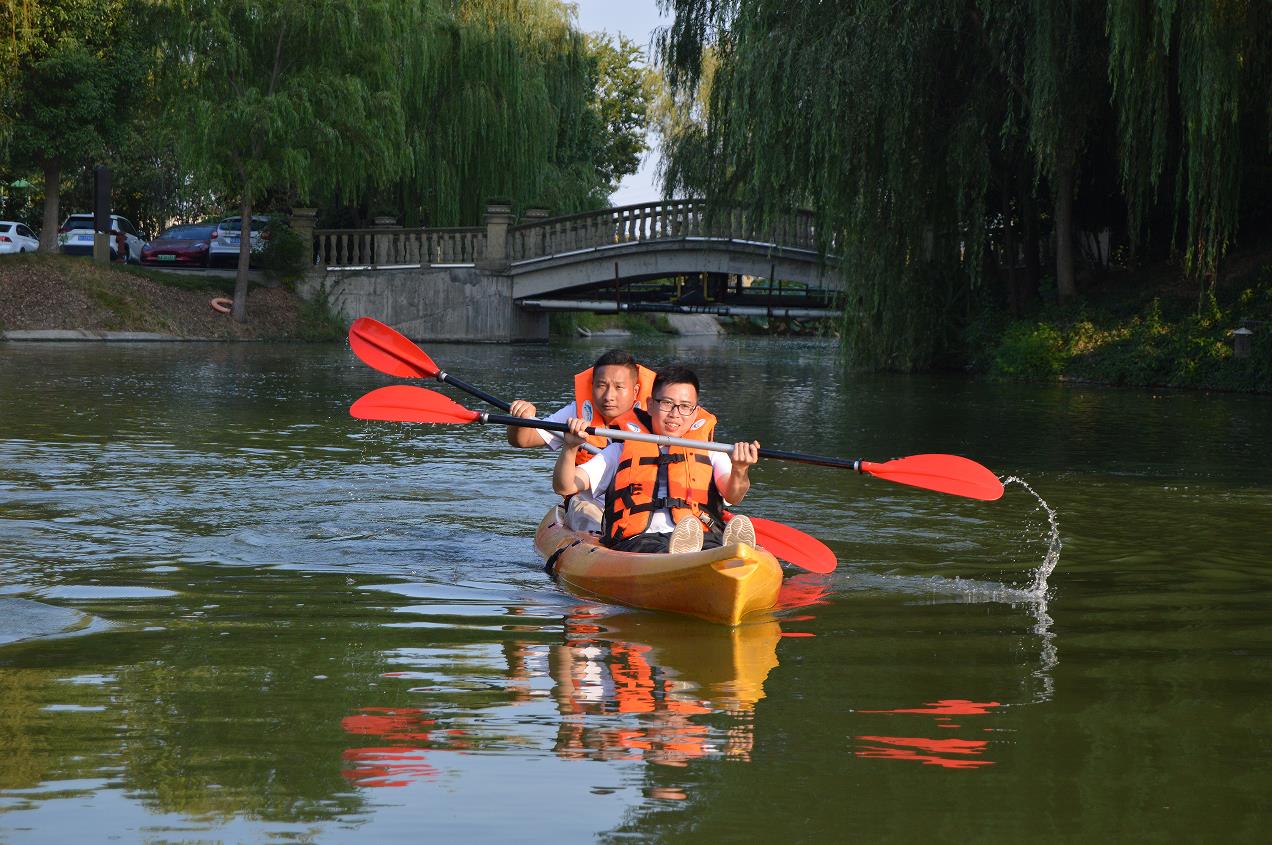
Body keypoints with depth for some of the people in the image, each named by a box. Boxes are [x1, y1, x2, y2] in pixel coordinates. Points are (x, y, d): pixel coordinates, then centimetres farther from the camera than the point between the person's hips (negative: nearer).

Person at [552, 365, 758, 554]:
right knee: (651, 549, -40)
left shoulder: (710, 454, 27)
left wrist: (739, 472, -18)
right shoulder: (620, 452, 26)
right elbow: (563, 487, 16)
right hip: (637, 540, -1)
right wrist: (570, 447, -5)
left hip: (703, 538, 1)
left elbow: (732, 496, 7)